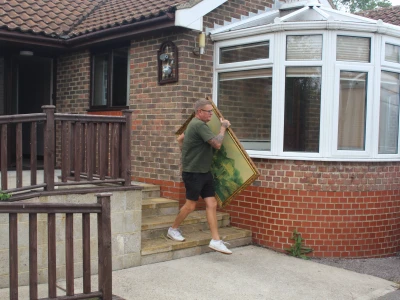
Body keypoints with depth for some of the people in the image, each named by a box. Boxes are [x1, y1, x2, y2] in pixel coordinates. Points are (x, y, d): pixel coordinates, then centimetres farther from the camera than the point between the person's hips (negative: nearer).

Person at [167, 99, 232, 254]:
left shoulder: (195, 124, 13)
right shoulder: (200, 125, -19)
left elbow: (180, 139, 26)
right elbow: (217, 144, -24)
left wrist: (187, 152, 27)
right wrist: (223, 127, -10)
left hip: (204, 172, 10)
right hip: (193, 173, -10)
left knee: (212, 204, 3)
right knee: (190, 205, 4)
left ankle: (216, 240, 3)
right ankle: (173, 229, 26)